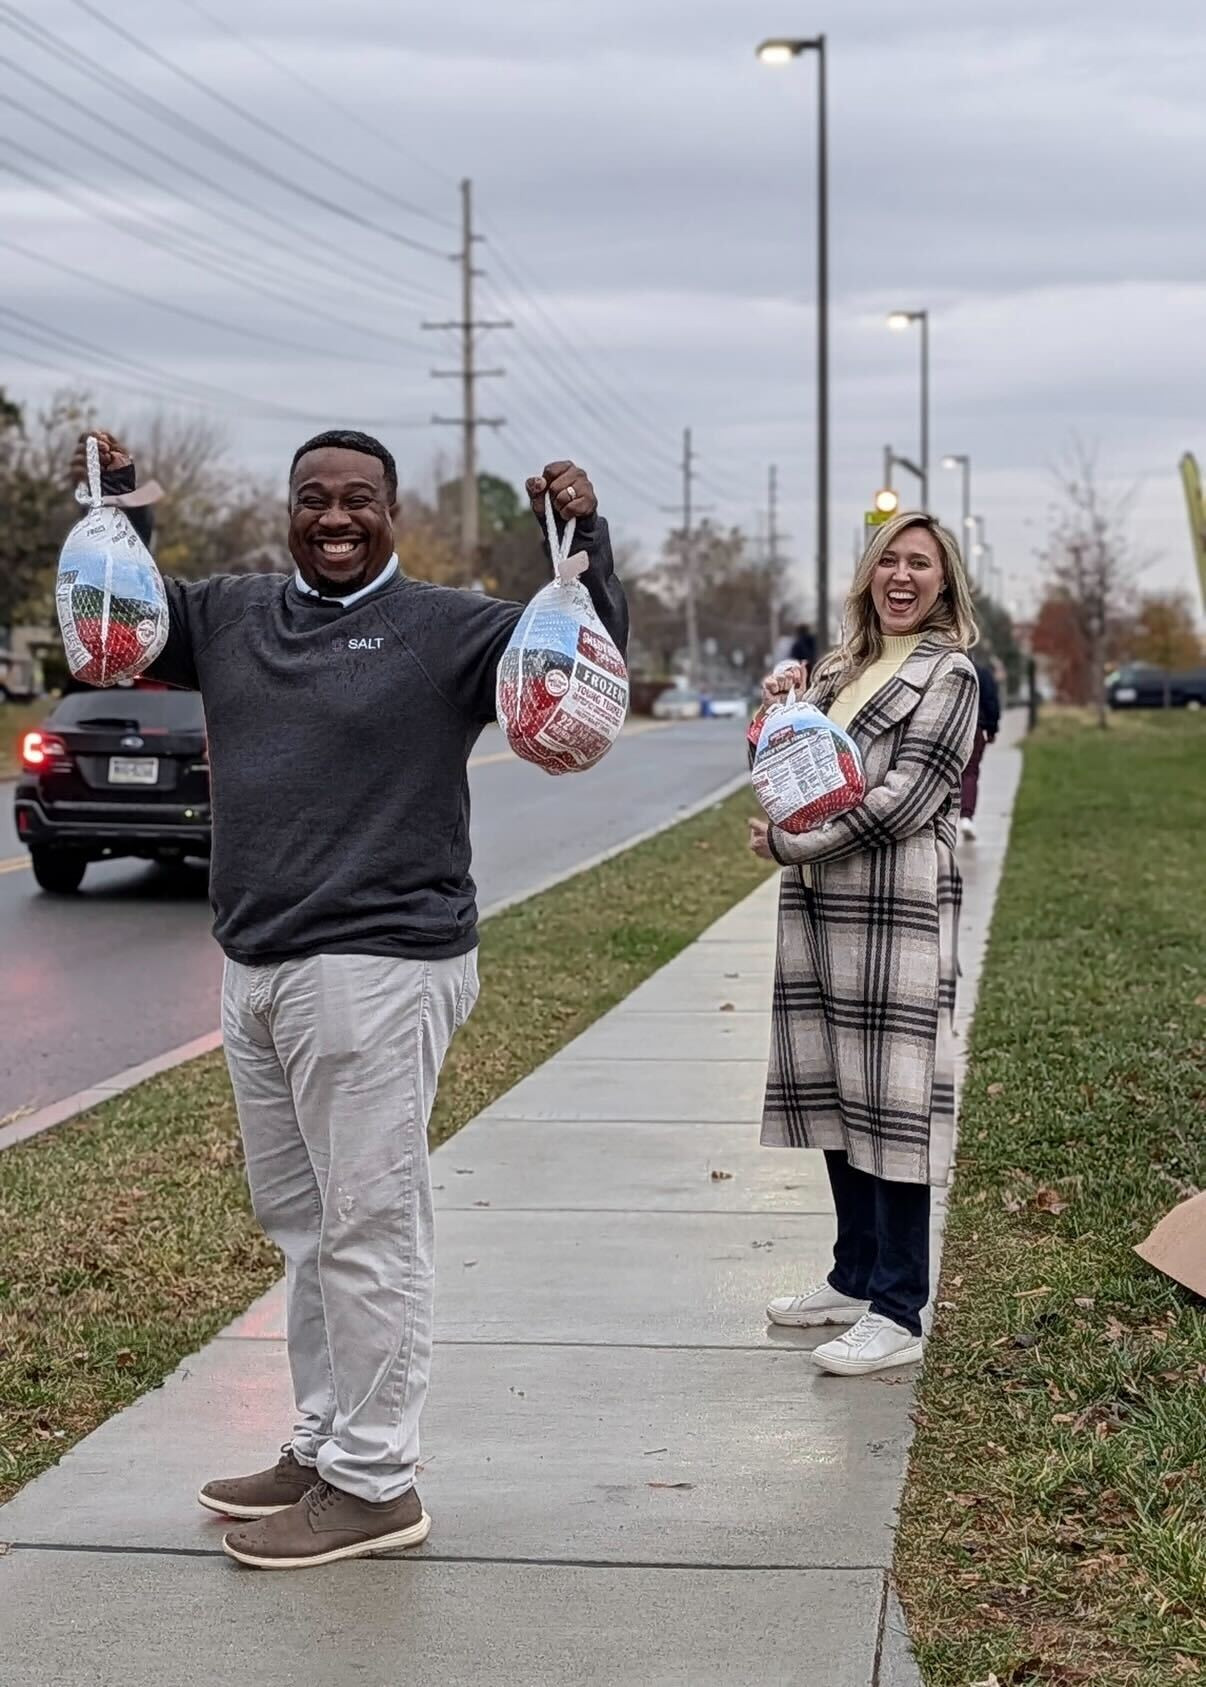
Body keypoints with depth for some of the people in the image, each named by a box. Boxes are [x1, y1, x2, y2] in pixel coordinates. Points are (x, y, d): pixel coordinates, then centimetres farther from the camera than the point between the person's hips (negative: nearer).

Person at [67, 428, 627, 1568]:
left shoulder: (446, 629, -4)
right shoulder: (231, 615, 13)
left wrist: (586, 536, -23)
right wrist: (116, 504, 12)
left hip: (376, 970, -7)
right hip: (255, 969, 7)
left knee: (367, 1232, -3)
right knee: (300, 1223, 16)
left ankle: (373, 1485, 6)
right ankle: (323, 1445, 29)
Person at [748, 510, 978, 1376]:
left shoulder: (947, 673, -4)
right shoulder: (841, 668, 17)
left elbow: (903, 800, -13)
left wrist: (788, 845, -10)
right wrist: (780, 714, 2)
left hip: (897, 912, -7)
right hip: (818, 907, 7)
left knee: (891, 1098, -6)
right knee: (834, 1091, 13)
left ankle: (896, 1313, -2)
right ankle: (856, 1277, 26)